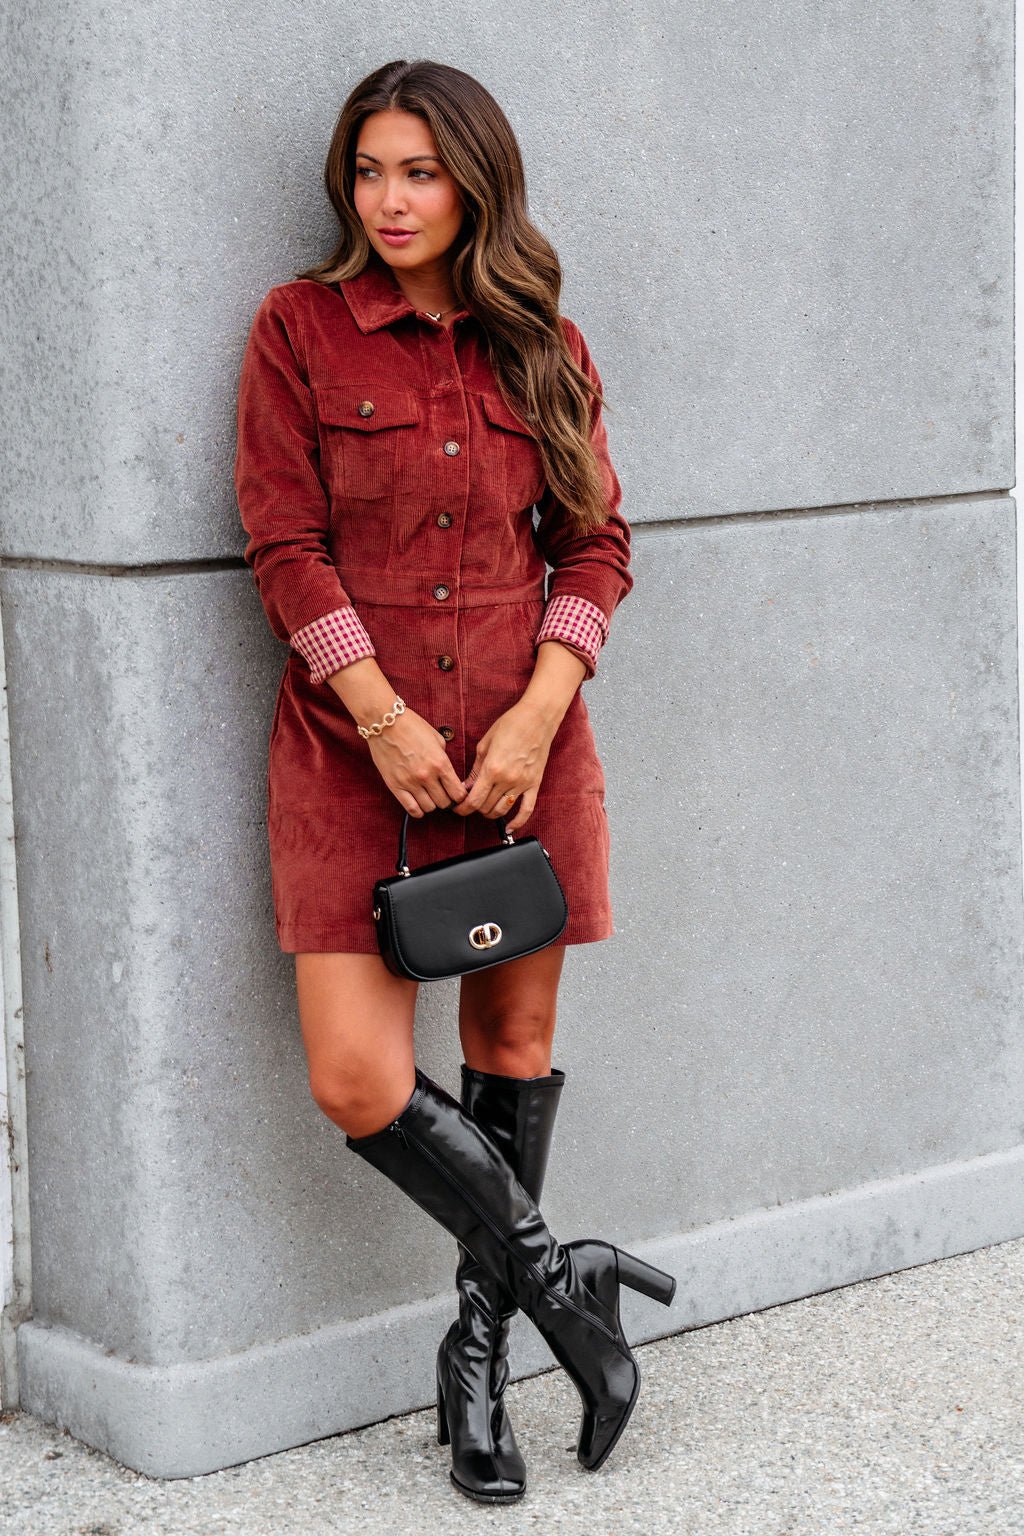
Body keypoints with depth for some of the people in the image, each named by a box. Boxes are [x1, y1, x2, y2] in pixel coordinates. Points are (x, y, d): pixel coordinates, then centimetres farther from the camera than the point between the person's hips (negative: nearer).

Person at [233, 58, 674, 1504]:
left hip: (524, 746, 2)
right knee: (356, 1081, -10)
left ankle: (480, 1346, 22)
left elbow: (597, 546, 6)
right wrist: (385, 717, -13)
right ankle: (560, 1279, 9)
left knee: (514, 1042, 8)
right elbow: (285, 545, -4)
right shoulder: (299, 327, 1)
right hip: (352, 745, -2)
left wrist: (536, 716, -8)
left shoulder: (547, 349, 7)